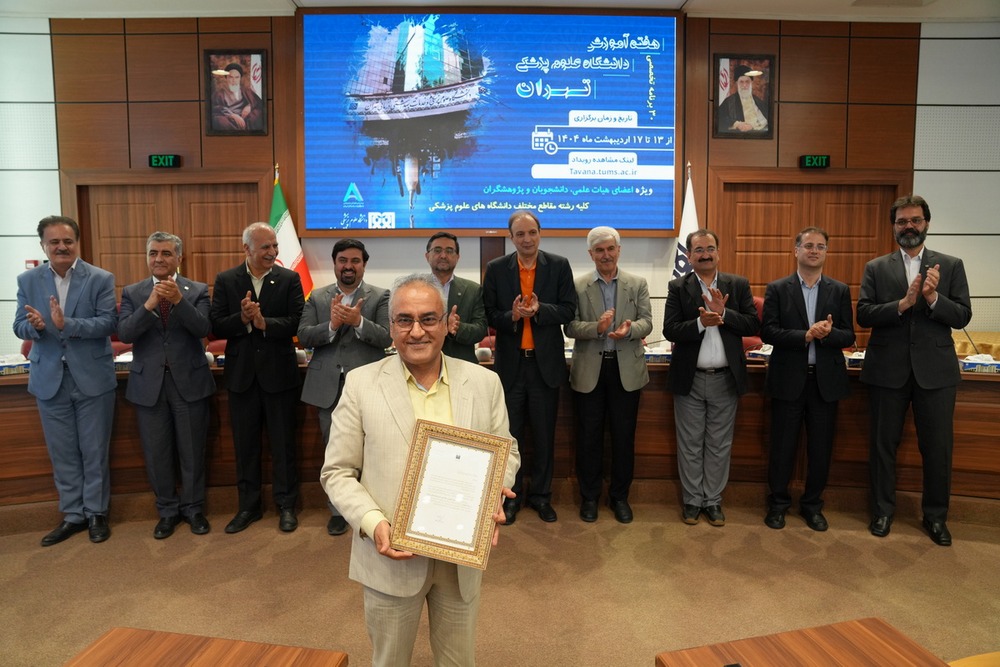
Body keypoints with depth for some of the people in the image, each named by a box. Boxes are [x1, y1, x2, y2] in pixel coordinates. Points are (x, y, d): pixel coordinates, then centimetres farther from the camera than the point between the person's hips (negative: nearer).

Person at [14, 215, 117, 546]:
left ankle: (96, 513, 22)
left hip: (93, 377, -2)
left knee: (94, 451, 8)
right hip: (50, 379, 3)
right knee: (62, 453, 12)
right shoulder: (27, 280, 3)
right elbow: (20, 327, 1)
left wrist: (66, 324, -27)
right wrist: (34, 325, -22)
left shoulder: (101, 279, -5)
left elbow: (109, 322, -14)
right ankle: (73, 515, 26)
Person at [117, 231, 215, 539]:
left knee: (192, 451, 8)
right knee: (157, 453, 11)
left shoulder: (197, 290, 0)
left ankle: (193, 508, 25)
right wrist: (149, 305, -25)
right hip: (149, 383, 2)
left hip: (189, 381, -1)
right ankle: (167, 510, 27)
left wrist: (179, 300, -28)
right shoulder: (132, 292, 4)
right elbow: (124, 333, -9)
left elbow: (203, 329, -14)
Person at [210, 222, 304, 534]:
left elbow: (297, 322, -12)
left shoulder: (289, 279, -3)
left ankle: (286, 505, 22)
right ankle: (249, 506, 28)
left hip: (279, 373, -2)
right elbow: (215, 326, -5)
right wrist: (242, 319, -22)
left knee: (283, 443, 8)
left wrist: (264, 322, -25)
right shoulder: (225, 280, 1)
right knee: (245, 444, 13)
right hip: (242, 374, 2)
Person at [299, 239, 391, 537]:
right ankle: (338, 510, 28)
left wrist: (358, 321, -26)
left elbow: (387, 337, -10)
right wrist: (331, 325, -20)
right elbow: (303, 336, -2)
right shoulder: (317, 297, 8)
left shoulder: (380, 297, 1)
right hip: (328, 387, 3)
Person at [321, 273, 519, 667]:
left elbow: (506, 453, 8)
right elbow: (337, 472, -4)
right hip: (391, 555, -1)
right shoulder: (361, 384, -7)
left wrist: (494, 500, -12)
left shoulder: (485, 382, -2)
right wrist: (373, 523, -19)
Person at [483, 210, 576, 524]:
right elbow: (489, 315, -1)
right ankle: (511, 495, 27)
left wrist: (539, 310, -21)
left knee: (544, 435, 11)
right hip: (510, 363, 0)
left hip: (546, 362, 0)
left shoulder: (559, 266, 0)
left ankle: (541, 495, 27)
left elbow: (568, 310, -4)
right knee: (510, 435, 10)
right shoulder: (496, 269, 1)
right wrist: (512, 316, -21)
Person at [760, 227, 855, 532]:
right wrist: (805, 335, -20)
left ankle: (812, 504, 26)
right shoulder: (777, 289, 0)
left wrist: (828, 333, -19)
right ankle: (778, 503, 23)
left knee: (821, 447, 9)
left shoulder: (840, 290, 6)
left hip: (826, 380, 2)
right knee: (782, 446, 6)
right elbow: (768, 332, -8)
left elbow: (849, 336, 2)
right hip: (789, 379, -2)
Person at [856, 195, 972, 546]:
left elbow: (962, 316, -2)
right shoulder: (876, 268, 5)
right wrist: (903, 303, -20)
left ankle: (936, 516, 26)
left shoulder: (951, 265, 5)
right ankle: (883, 510, 26)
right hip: (888, 369, 0)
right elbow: (863, 314, -6)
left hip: (935, 369, 0)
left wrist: (933, 298, -19)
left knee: (938, 447, 7)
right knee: (883, 444, 10)